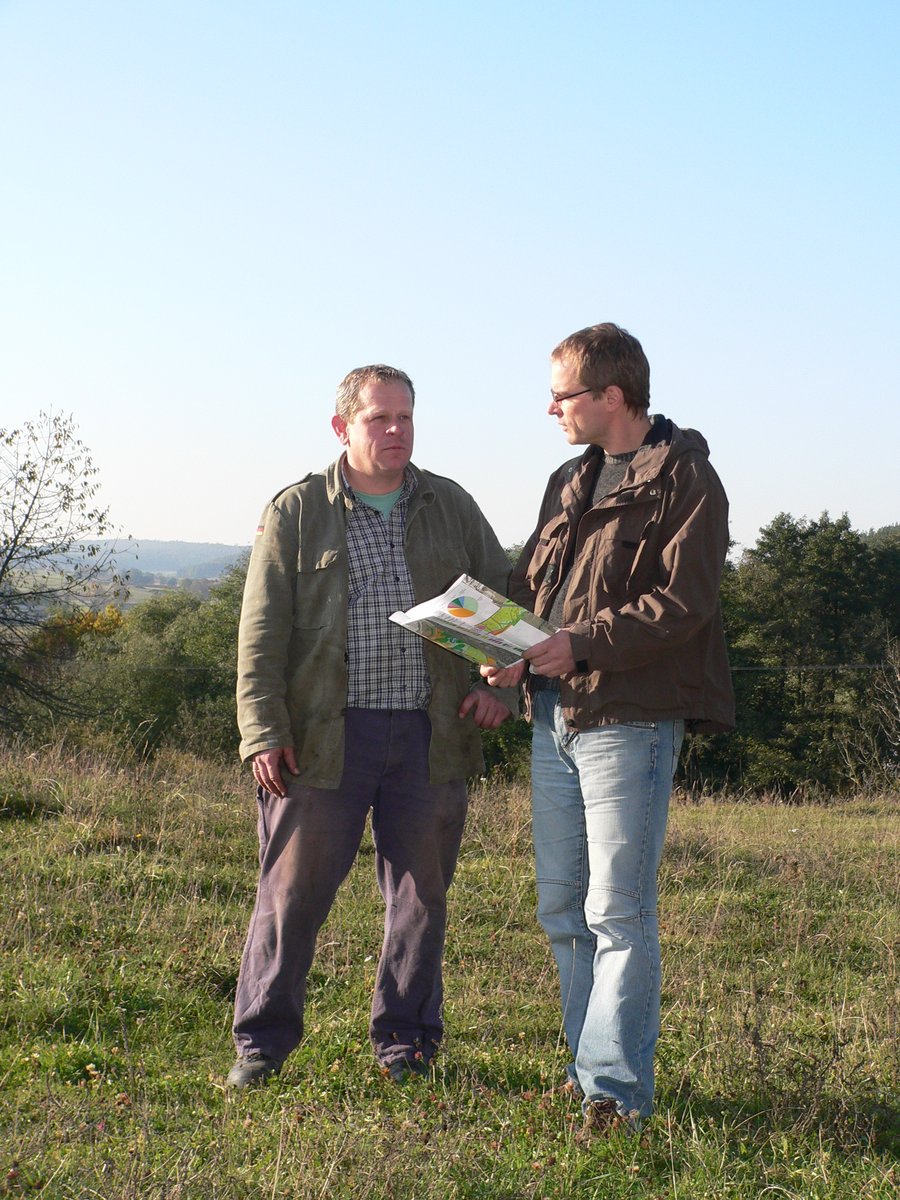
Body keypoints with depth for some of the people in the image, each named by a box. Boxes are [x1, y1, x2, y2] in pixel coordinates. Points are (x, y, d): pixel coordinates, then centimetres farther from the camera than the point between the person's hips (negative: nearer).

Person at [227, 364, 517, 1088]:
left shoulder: (451, 507, 12)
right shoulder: (295, 513, 5)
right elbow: (262, 633, 1)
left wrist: (501, 683, 2)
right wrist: (264, 731, -8)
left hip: (430, 736, 2)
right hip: (326, 733, -2)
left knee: (421, 894, 9)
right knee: (294, 892, 1)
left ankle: (405, 1041, 23)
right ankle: (262, 1043, 15)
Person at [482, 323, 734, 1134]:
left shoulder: (685, 480, -6)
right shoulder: (570, 483, 19)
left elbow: (684, 602, -15)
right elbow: (528, 582, 19)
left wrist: (582, 644, -24)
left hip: (628, 717, -8)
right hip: (553, 717, 8)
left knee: (618, 912, -6)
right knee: (563, 909, 12)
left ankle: (615, 1090, -1)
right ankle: (593, 1060, 25)